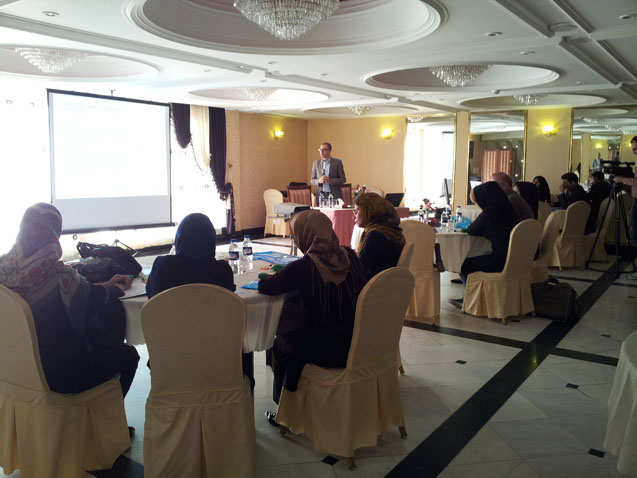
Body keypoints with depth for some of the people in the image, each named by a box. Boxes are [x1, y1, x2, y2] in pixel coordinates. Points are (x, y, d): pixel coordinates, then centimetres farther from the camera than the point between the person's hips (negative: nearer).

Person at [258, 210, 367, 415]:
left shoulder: (302, 268, -20)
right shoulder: (350, 255, -3)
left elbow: (264, 287, -11)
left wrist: (279, 276, 12)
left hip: (330, 351, -6)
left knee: (281, 345, 21)